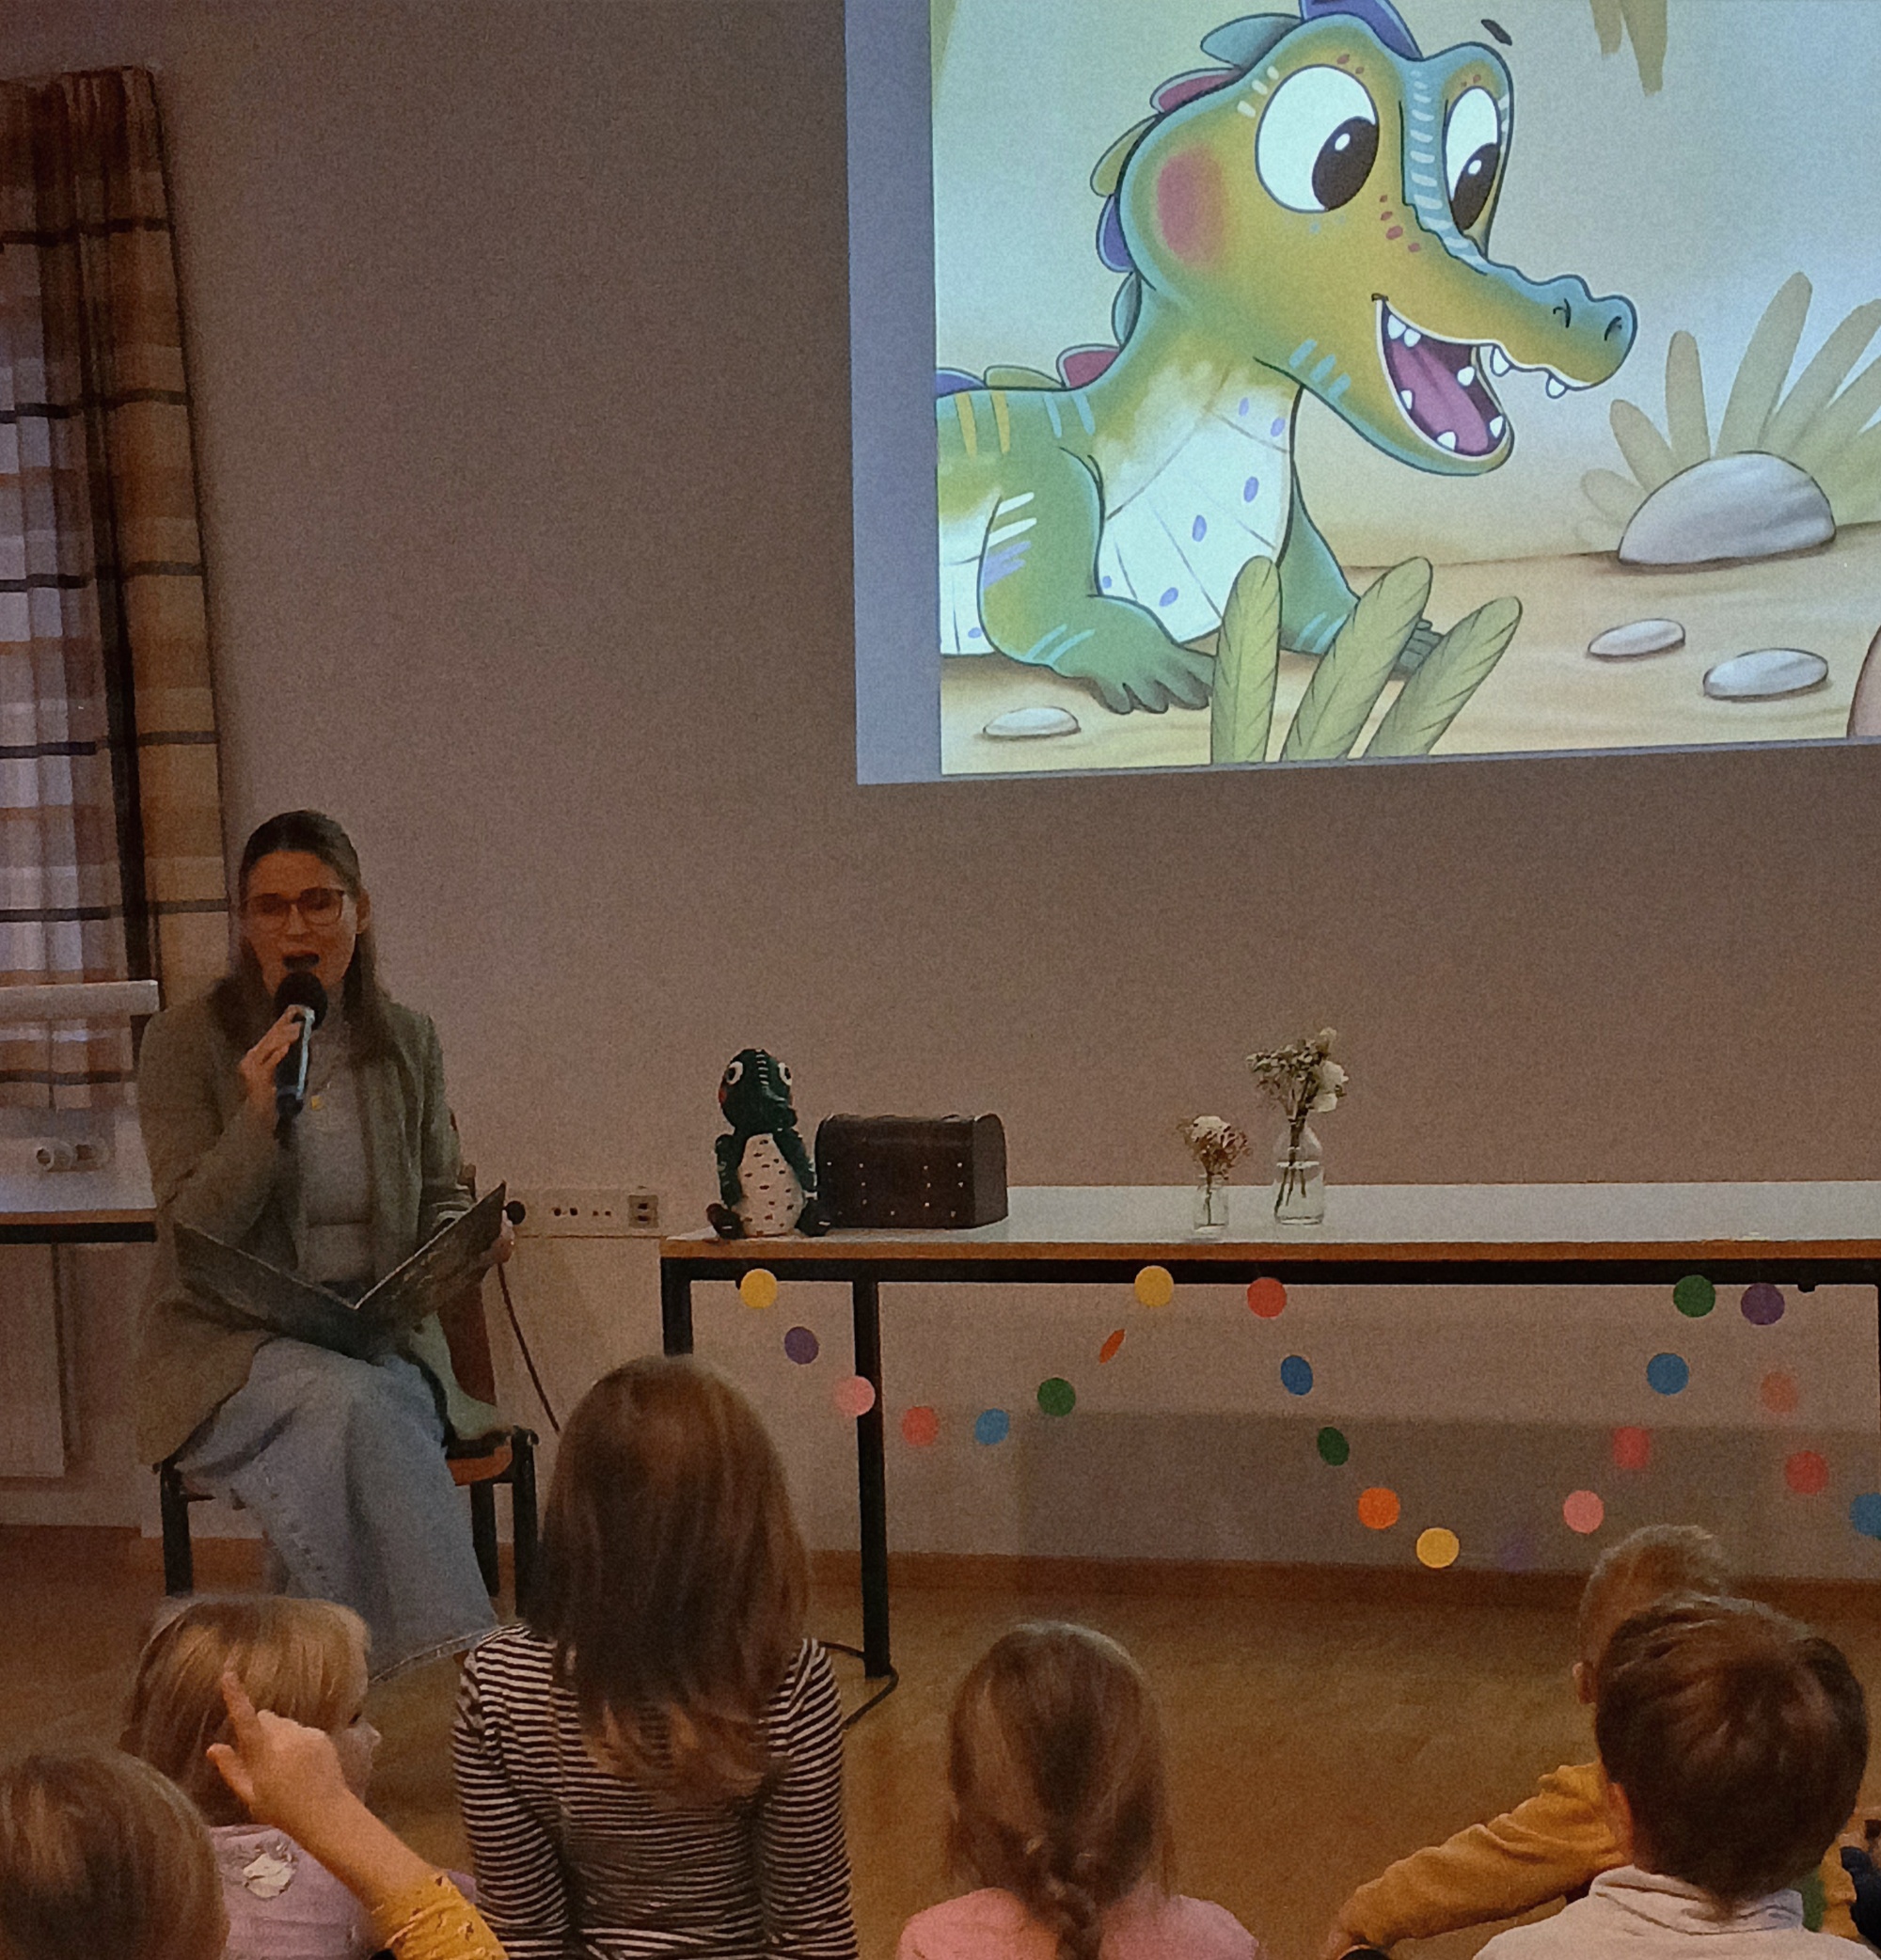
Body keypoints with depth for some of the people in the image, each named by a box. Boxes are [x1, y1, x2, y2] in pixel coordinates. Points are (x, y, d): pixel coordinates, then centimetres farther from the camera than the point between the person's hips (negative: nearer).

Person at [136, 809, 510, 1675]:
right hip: (232, 1348, -2)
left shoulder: (406, 1042, 10)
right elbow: (193, 1230, -6)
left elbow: (439, 1198, 19)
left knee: (364, 1415, -34)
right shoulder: (187, 1041, -1)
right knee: (350, 1399, -36)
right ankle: (460, 1660, -40)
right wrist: (260, 1119, -22)